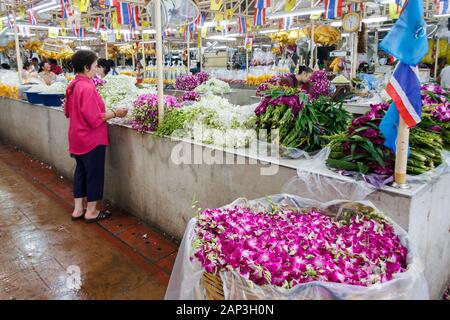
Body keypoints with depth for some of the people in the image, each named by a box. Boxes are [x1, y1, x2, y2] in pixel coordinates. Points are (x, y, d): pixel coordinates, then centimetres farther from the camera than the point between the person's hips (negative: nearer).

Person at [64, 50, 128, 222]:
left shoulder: (73, 85, 5)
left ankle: (78, 209, 25)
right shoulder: (87, 87, -22)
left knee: (81, 171, 17)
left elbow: (68, 111, 16)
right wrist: (114, 113, -15)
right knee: (95, 174, 4)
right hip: (92, 139, -9)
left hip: (77, 138, 9)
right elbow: (95, 119, -24)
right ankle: (91, 211, 16)